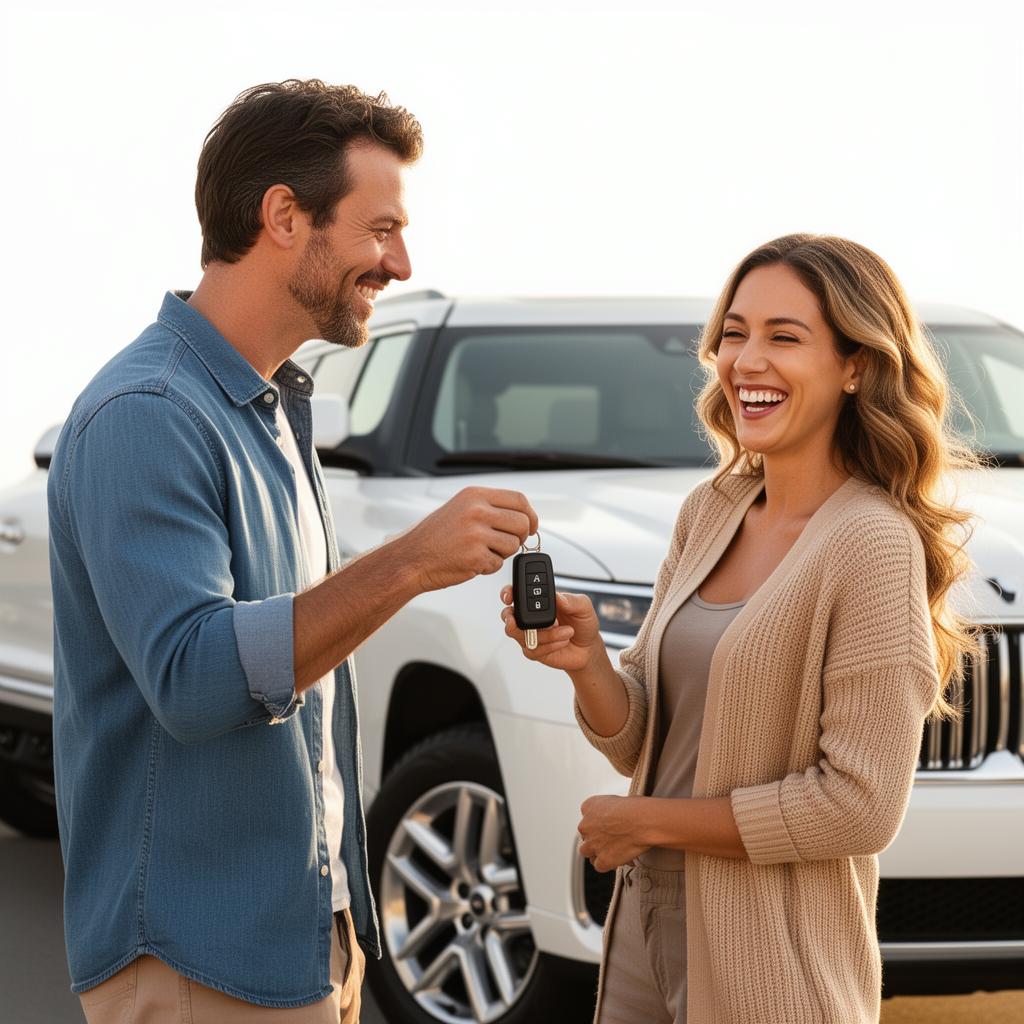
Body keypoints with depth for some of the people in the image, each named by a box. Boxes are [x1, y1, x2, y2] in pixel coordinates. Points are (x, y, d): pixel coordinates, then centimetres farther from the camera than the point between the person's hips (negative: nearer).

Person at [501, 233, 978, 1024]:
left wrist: (646, 821, -12)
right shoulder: (710, 513, 5)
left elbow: (860, 808, -20)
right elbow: (640, 742, 7)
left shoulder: (873, 545, -17)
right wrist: (587, 664, -14)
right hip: (648, 923, 6)